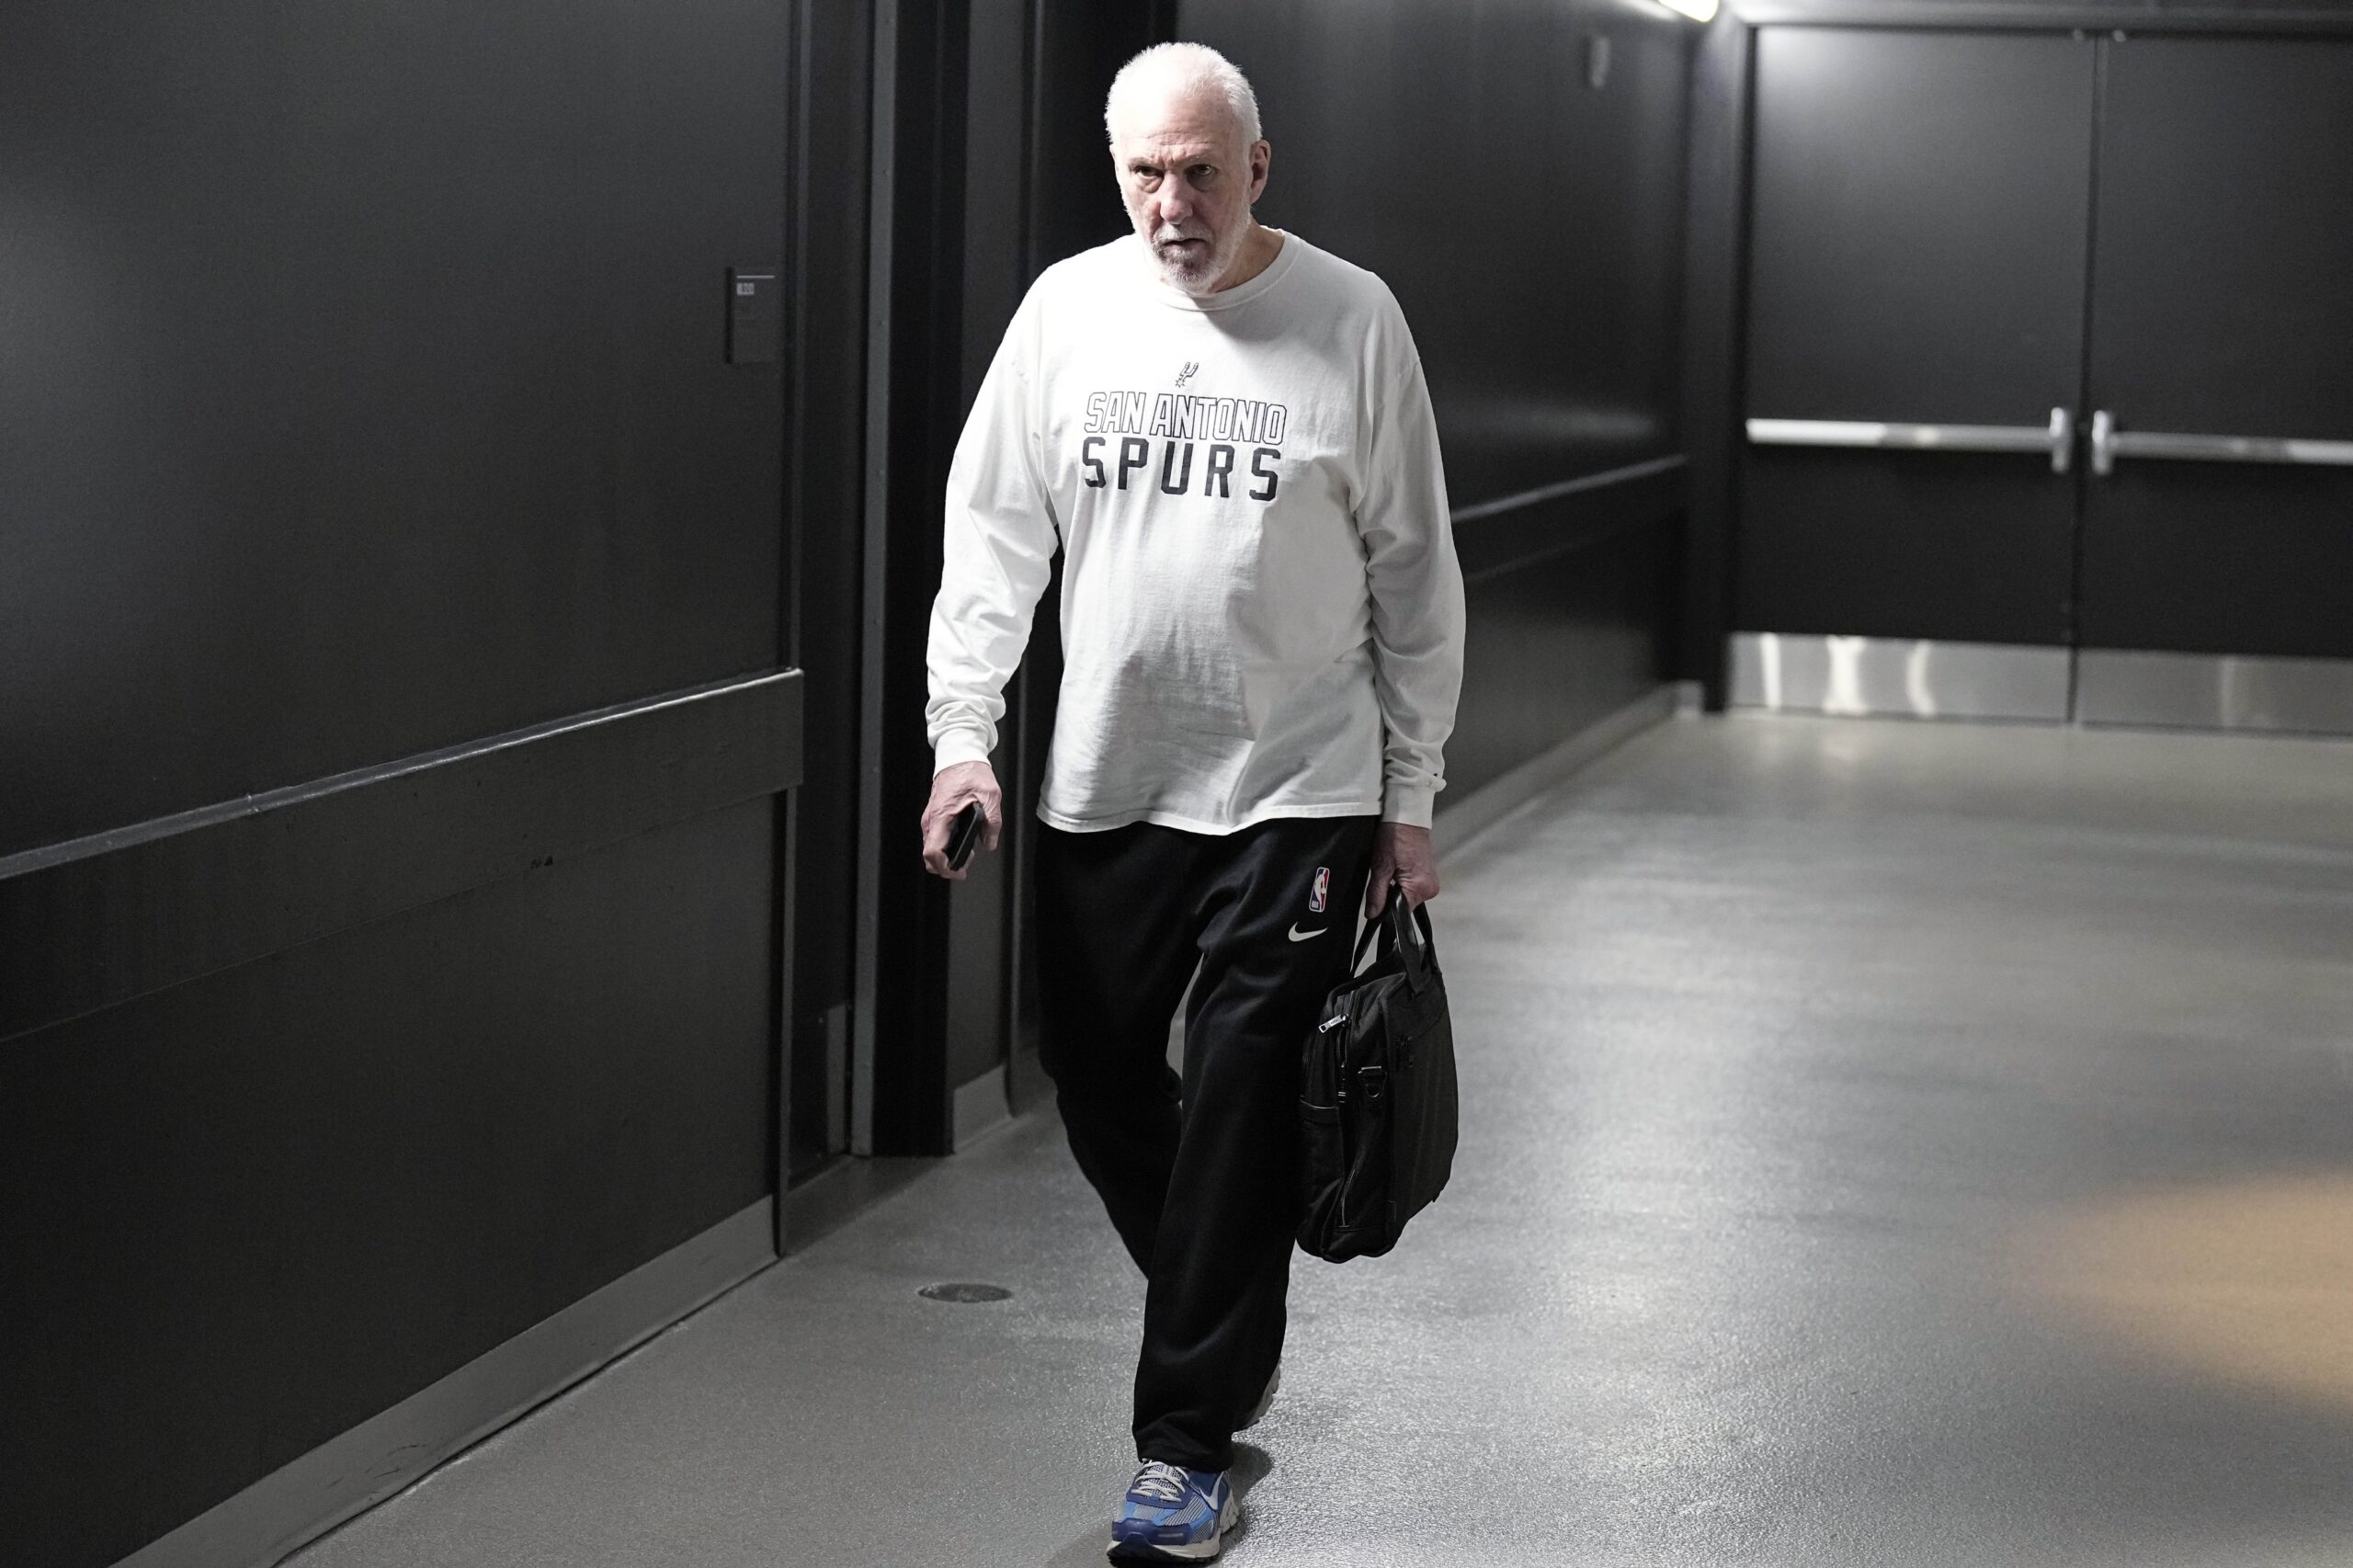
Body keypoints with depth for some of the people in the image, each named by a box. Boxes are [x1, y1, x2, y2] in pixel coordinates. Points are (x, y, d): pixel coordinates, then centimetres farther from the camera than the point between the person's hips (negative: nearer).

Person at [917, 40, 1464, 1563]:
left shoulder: (1352, 318, -3)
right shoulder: (1069, 308, 4)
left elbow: (1414, 575, 2)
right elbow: (995, 534, 7)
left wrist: (1411, 796, 0)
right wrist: (964, 731, -3)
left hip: (1297, 794, -3)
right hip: (1101, 788, 4)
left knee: (1238, 1109, -4)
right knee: (1098, 1078, 11)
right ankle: (1230, 1325, 37)